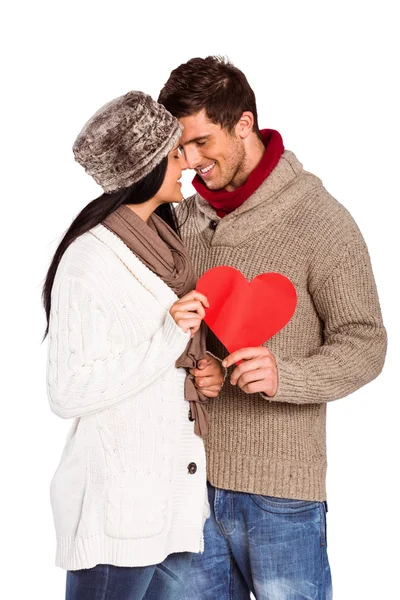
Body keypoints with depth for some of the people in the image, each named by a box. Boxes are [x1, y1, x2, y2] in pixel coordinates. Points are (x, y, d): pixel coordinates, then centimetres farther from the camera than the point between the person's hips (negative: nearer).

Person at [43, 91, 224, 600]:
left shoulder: (164, 240, 10)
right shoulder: (89, 262, -16)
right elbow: (68, 393, -18)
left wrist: (206, 369, 1)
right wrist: (170, 337, -22)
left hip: (178, 495, 8)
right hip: (117, 506, -8)